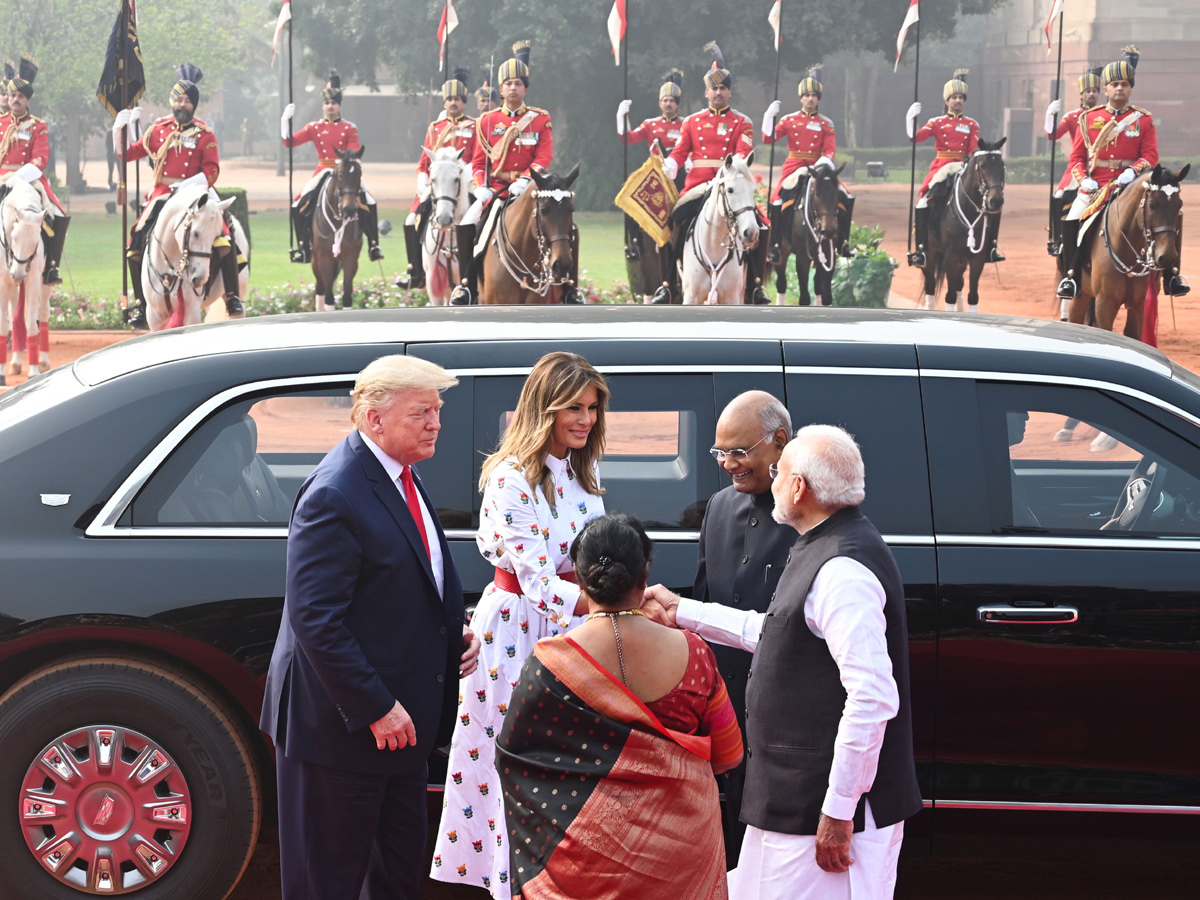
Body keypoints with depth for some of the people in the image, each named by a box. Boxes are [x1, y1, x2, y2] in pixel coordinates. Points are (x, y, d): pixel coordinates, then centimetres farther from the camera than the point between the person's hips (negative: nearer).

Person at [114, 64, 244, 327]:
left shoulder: (204, 135, 1)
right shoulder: (158, 129, 10)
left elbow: (211, 172, -6)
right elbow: (128, 154, 16)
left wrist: (187, 185, -20)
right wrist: (118, 131, 0)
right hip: (162, 197, 3)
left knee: (222, 240, -22)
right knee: (136, 242, -12)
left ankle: (233, 298, -12)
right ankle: (140, 302, 3)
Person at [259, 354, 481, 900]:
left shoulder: (402, 476, 8)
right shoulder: (334, 496, -23)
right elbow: (314, 619, -25)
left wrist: (455, 634, 4)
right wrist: (375, 708, -24)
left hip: (400, 717, 9)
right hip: (341, 725, -9)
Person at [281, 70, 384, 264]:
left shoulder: (349, 129, 1)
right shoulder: (314, 128, 5)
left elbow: (355, 153, -6)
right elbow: (289, 142, 2)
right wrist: (286, 119, -9)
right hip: (323, 174, 1)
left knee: (369, 204, -18)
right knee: (299, 206, -13)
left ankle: (373, 246, -6)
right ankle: (303, 248, 0)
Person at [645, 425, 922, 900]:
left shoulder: (842, 570, -21)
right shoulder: (823, 550, 12)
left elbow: (873, 698, -27)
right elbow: (774, 634, 27)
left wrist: (839, 810, -24)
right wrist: (682, 612, 31)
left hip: (824, 808, -11)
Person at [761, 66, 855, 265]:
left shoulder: (826, 123, 6)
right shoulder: (789, 120, 6)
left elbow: (830, 151, -2)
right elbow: (769, 138, -3)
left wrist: (823, 164, -23)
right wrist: (770, 115, -14)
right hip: (794, 168, -1)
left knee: (846, 198, -14)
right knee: (778, 200, -25)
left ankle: (842, 242, -1)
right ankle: (775, 246, -12)